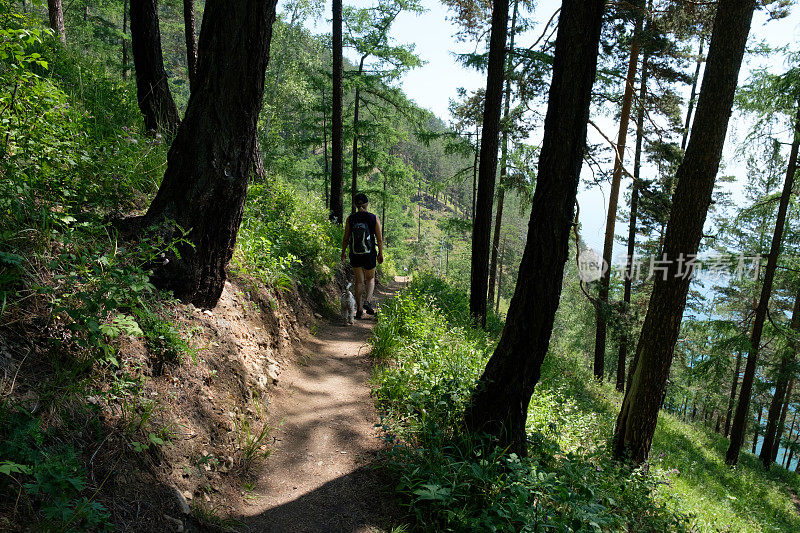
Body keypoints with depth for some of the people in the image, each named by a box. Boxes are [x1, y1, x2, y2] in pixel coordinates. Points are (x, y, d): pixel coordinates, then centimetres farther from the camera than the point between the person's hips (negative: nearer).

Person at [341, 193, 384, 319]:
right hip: (369, 255, -1)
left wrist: (343, 253, 13)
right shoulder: (374, 218, -8)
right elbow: (379, 239, -5)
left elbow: (346, 238, -1)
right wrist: (380, 253, 8)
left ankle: (359, 310, 12)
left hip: (355, 255, 1)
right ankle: (368, 301, -3)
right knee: (370, 279, 20)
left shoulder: (350, 218, -5)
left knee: (359, 282, 13)